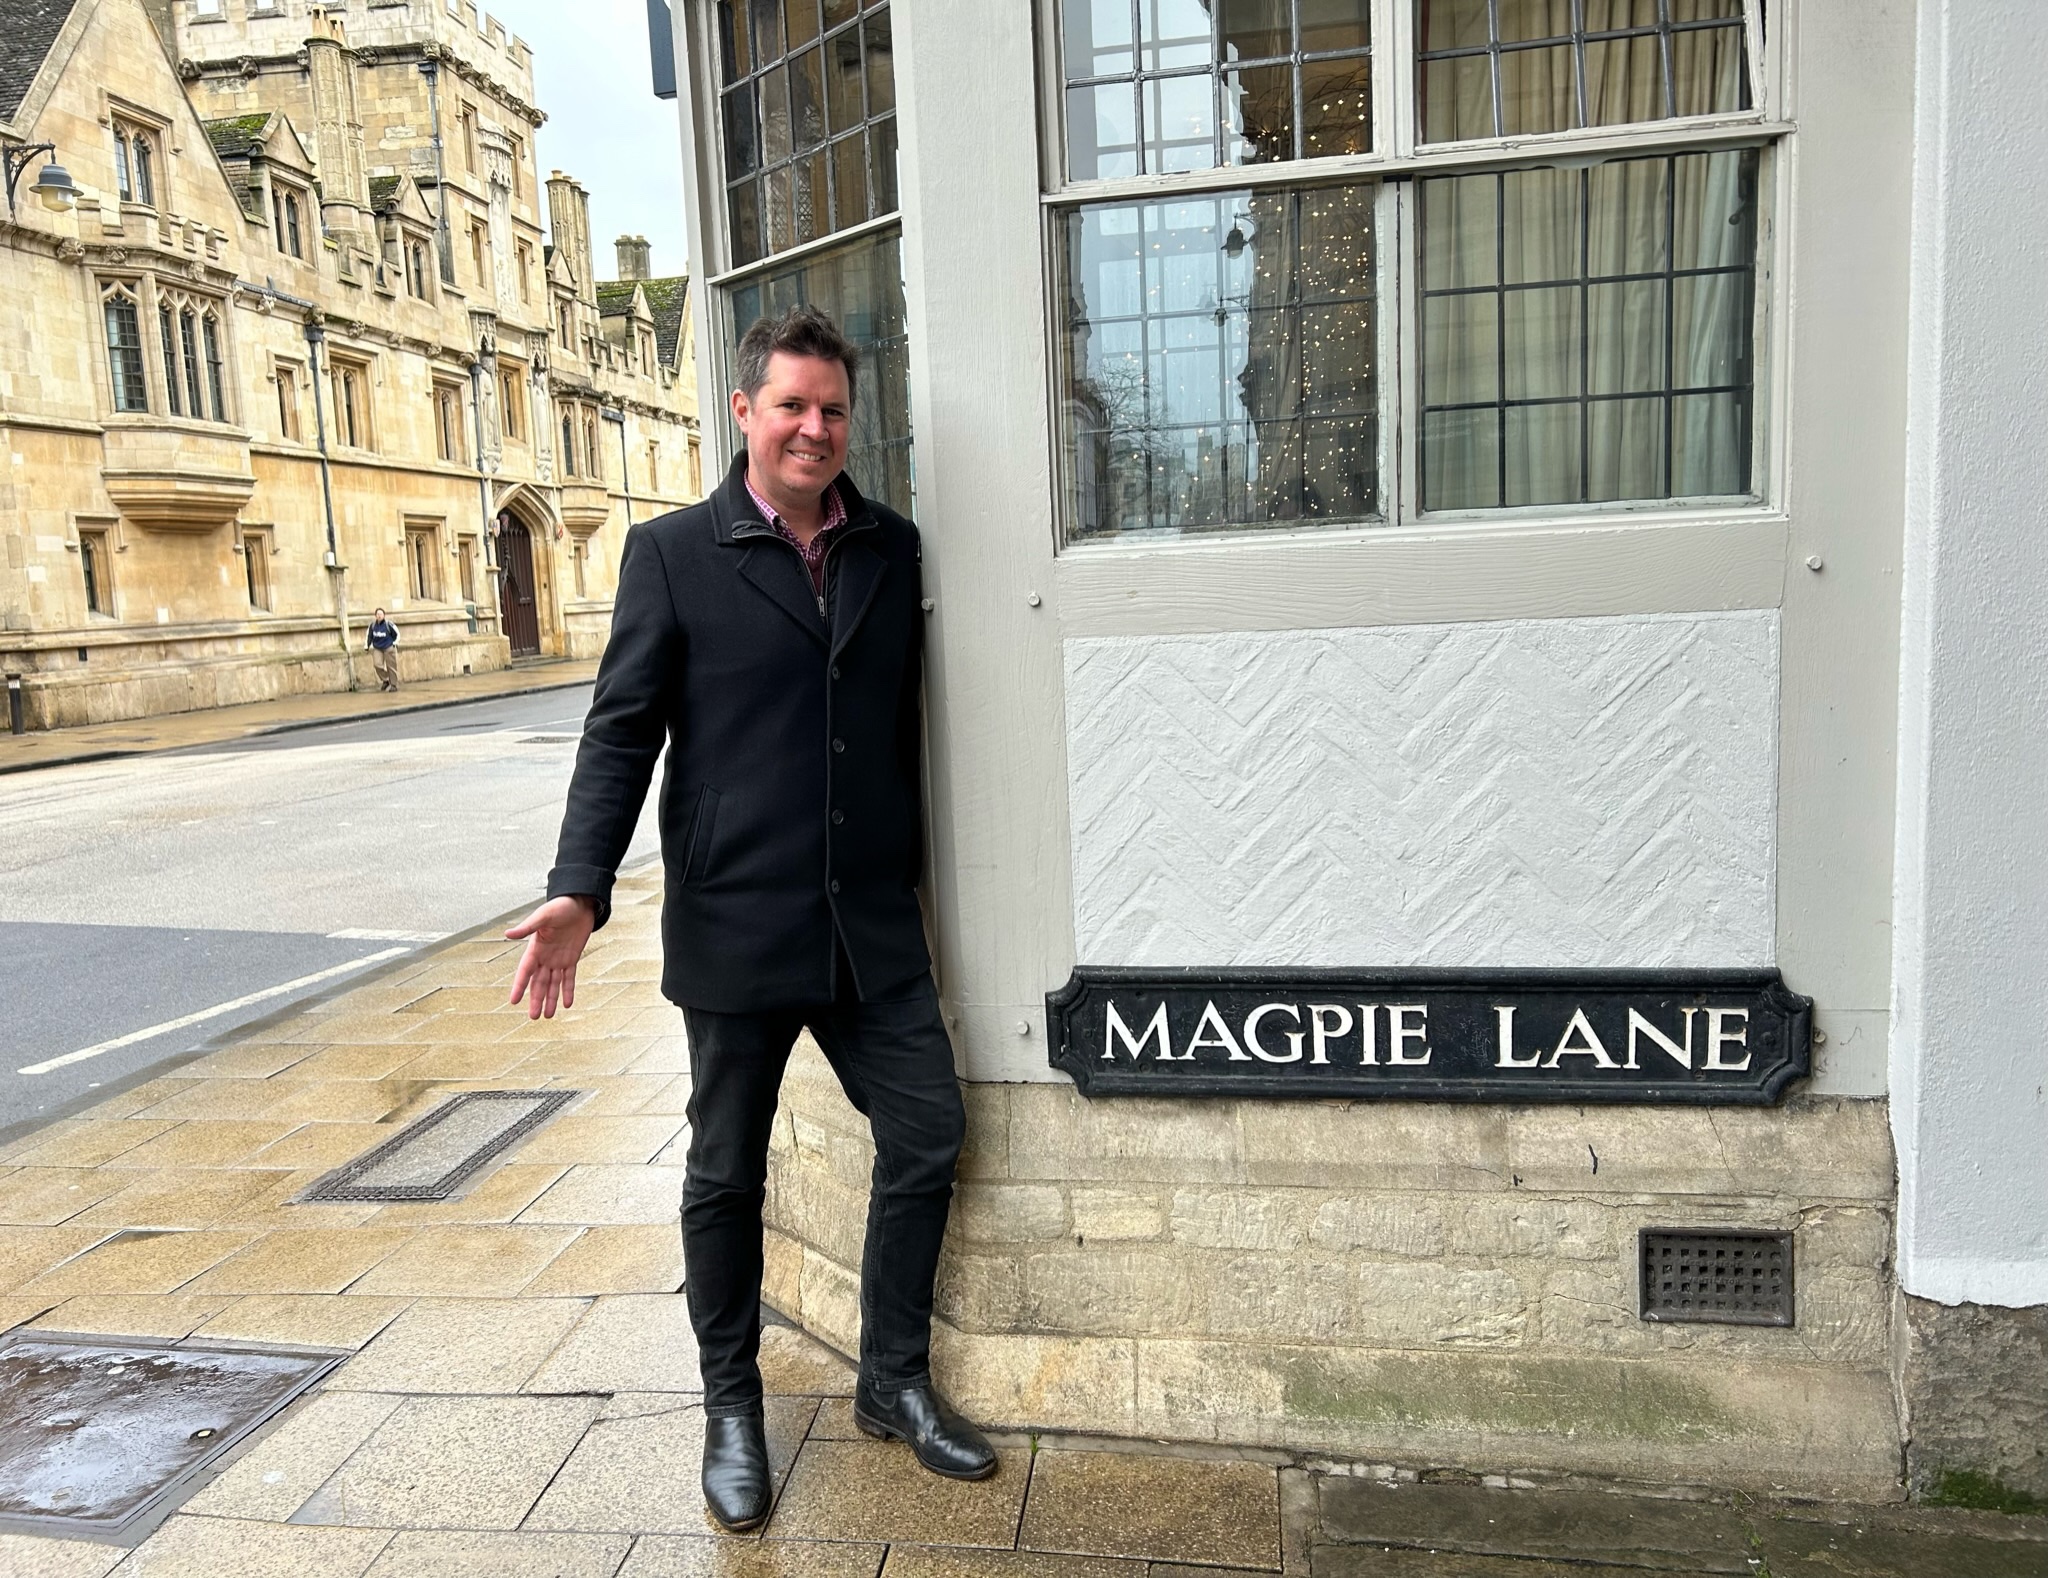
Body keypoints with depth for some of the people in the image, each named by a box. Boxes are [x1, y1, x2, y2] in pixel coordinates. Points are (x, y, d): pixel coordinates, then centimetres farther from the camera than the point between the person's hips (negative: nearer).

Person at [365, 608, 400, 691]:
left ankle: (393, 685, 10)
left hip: (389, 648, -3)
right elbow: (369, 636, 11)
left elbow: (396, 634, -2)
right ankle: (385, 680, 9)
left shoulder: (388, 624, -13)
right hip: (377, 648, 3)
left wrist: (395, 644, -4)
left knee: (391, 666, 1)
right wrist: (367, 646, 11)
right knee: (378, 665, -11)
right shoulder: (372, 625, -2)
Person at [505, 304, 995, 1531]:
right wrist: (580, 891, -15)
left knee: (928, 1137, 6)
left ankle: (895, 1380, 29)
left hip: (872, 922, 3)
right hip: (735, 923, -3)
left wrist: (914, 874, 13)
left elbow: (907, 723, 10)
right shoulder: (673, 554, -3)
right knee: (728, 1173, 11)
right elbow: (621, 730, -5)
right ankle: (732, 1406, 33)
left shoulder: (894, 549, 7)